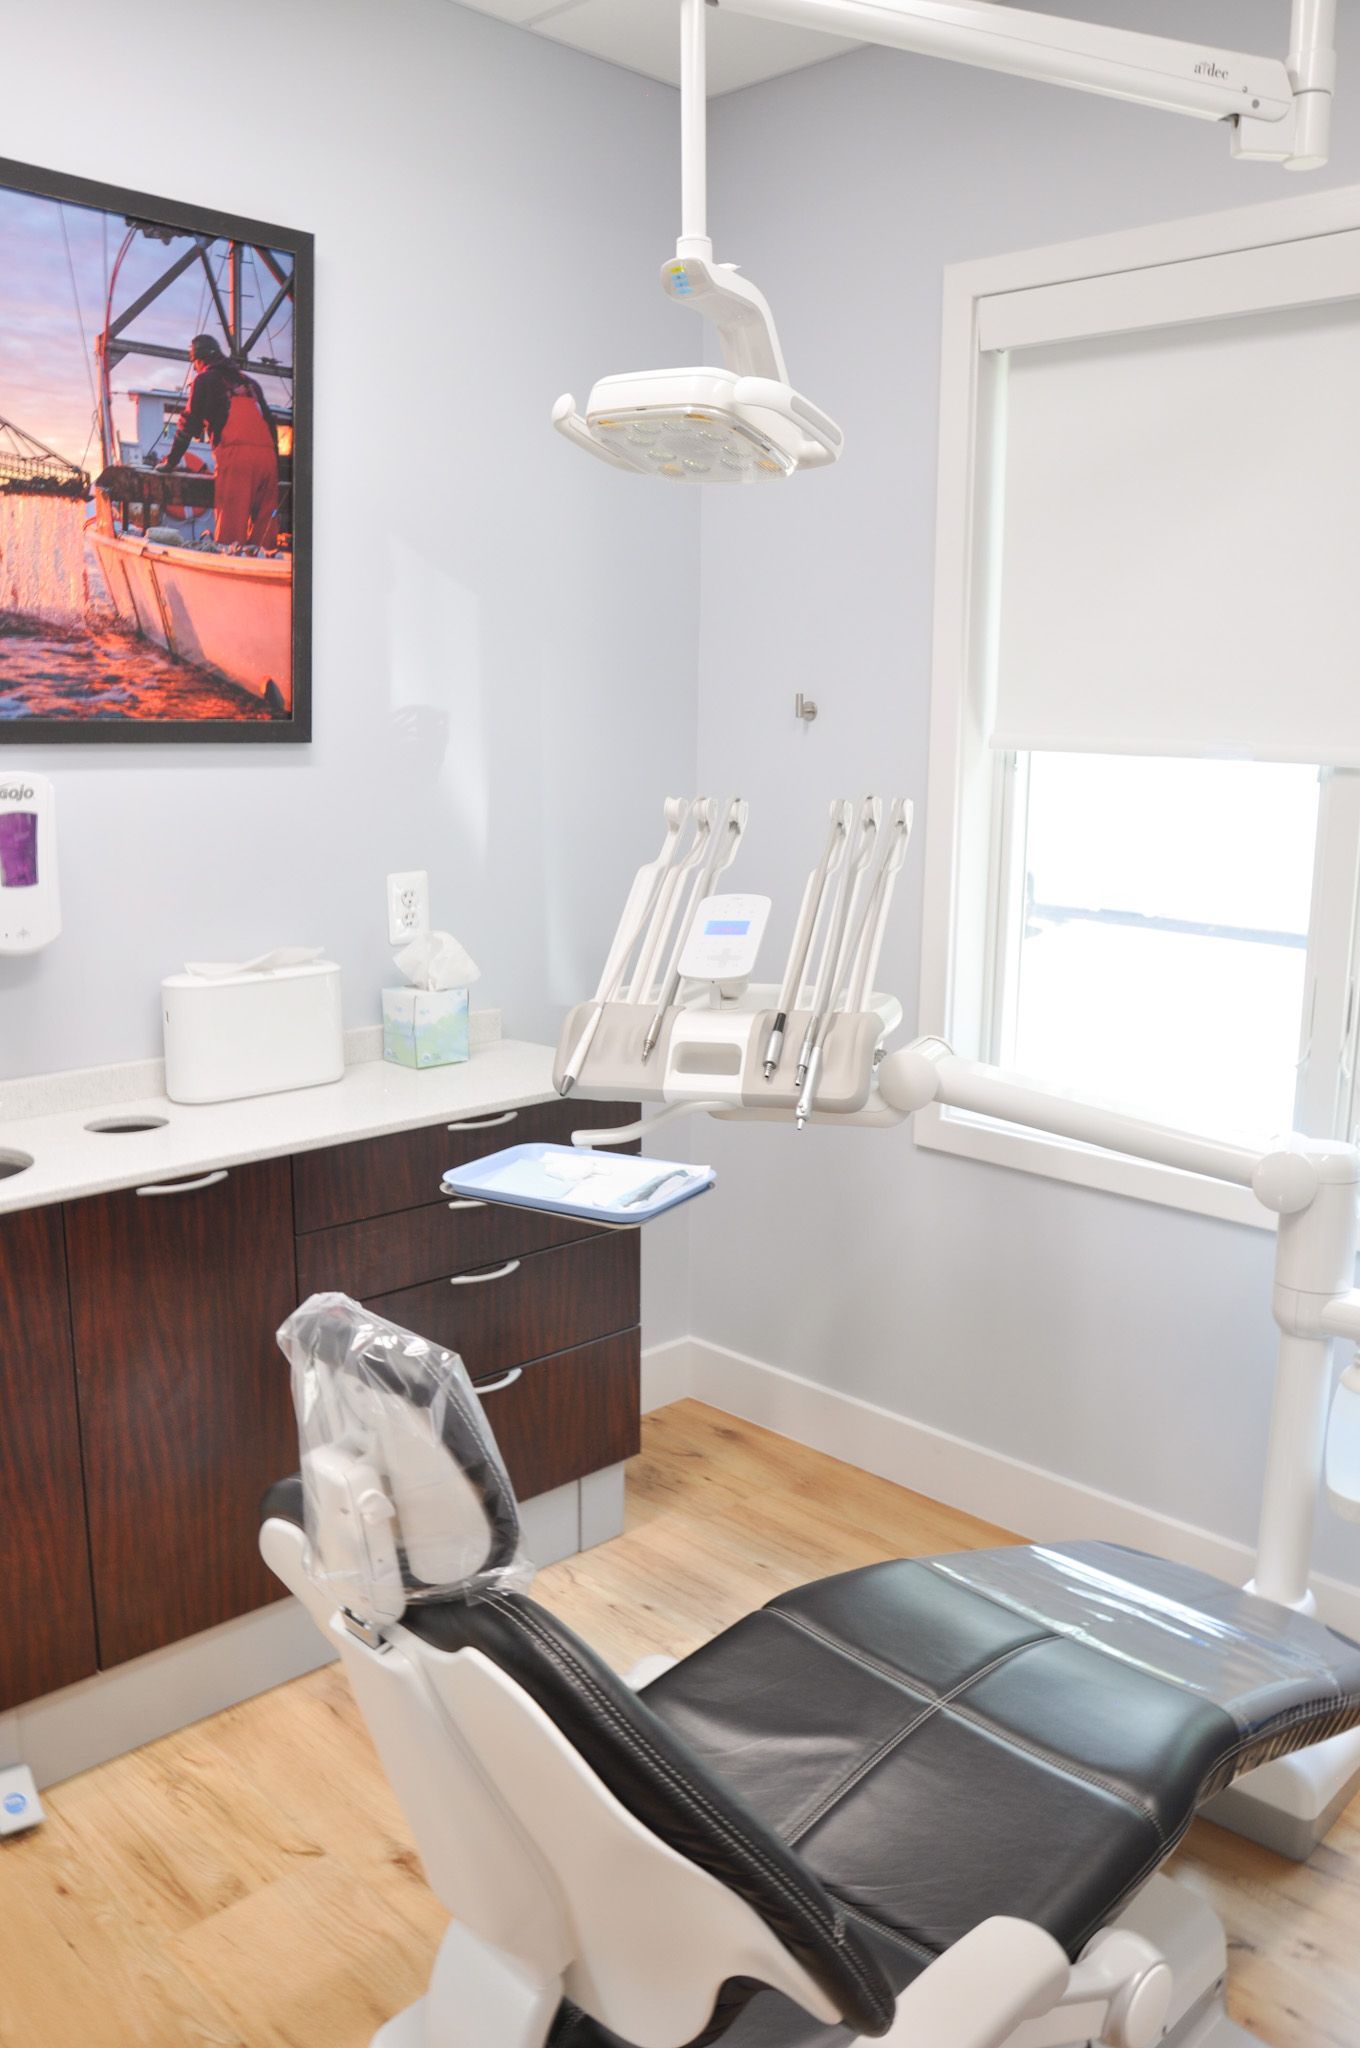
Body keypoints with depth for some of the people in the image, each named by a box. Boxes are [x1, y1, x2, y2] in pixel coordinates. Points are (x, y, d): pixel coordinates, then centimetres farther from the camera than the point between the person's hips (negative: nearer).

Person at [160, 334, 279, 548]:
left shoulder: (205, 380, 12)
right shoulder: (248, 381, 29)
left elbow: (189, 424, 11)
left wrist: (171, 461, 18)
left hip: (235, 453, -5)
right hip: (267, 454, 5)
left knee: (230, 522, -11)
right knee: (264, 521, 2)